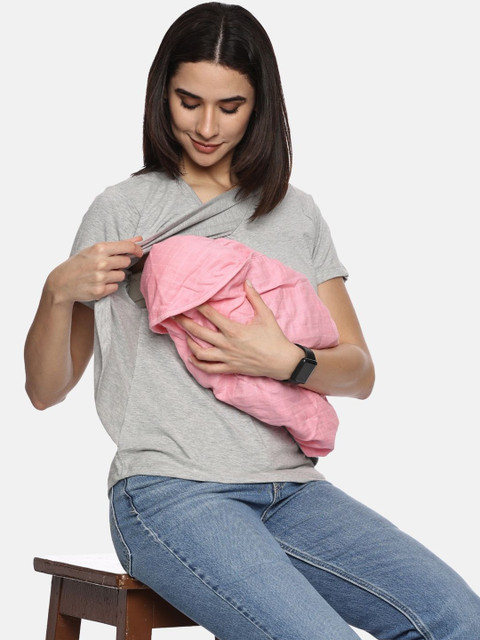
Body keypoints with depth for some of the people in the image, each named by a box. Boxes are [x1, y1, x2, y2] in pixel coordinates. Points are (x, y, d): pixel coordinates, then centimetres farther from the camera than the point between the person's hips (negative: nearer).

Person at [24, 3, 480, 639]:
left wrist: (287, 362, -9)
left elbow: (359, 372, 12)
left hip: (291, 488, 4)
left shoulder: (296, 213, 15)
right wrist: (58, 291, -12)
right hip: (170, 491, -4)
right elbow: (45, 390, 7)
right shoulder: (122, 210, 6)